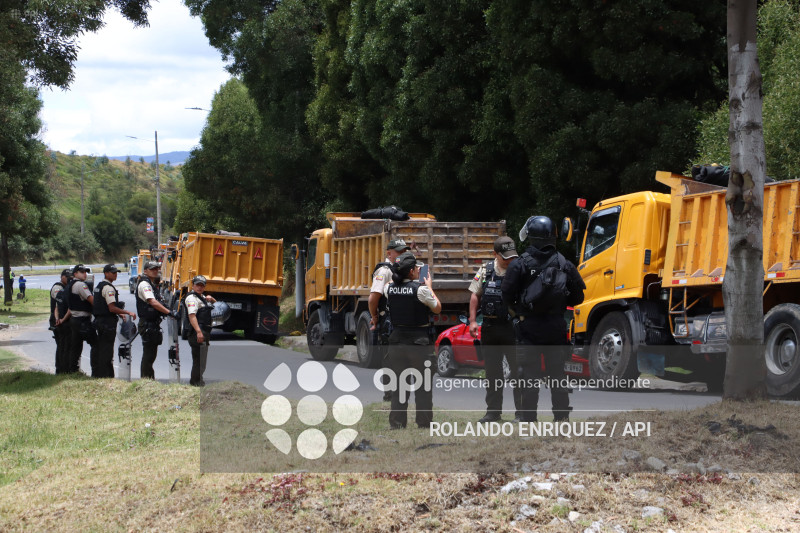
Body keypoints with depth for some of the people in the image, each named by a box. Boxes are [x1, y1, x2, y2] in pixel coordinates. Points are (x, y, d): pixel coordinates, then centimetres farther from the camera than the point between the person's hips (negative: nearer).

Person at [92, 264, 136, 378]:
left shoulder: (99, 286, 16)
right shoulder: (108, 288, -15)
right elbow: (112, 308, -22)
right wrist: (128, 313, -18)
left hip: (99, 320, 10)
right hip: (108, 322, -10)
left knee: (99, 349, 15)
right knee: (107, 351, -6)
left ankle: (96, 373, 21)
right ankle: (106, 376, -5)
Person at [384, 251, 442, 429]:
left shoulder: (389, 288, -1)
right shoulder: (421, 289, -15)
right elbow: (437, 308, -1)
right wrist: (430, 287, 11)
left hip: (396, 340, 4)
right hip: (418, 341, -4)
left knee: (397, 383, 11)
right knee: (423, 384, 6)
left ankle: (397, 423, 11)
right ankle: (424, 423, 8)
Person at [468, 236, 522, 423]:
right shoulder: (485, 271, 7)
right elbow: (475, 295, 14)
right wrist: (473, 320, 5)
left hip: (513, 326, -4)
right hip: (490, 327, 4)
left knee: (518, 369, -2)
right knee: (492, 371, 10)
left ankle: (522, 411, 6)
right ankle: (493, 411, 18)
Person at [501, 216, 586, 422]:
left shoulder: (520, 264, -9)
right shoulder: (564, 264, 2)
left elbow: (507, 294, -9)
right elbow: (577, 296, 4)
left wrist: (515, 309, 10)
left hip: (528, 326, -3)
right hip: (556, 326, 3)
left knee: (529, 374, 1)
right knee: (557, 372, 12)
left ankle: (529, 419, 0)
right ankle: (562, 416, 14)